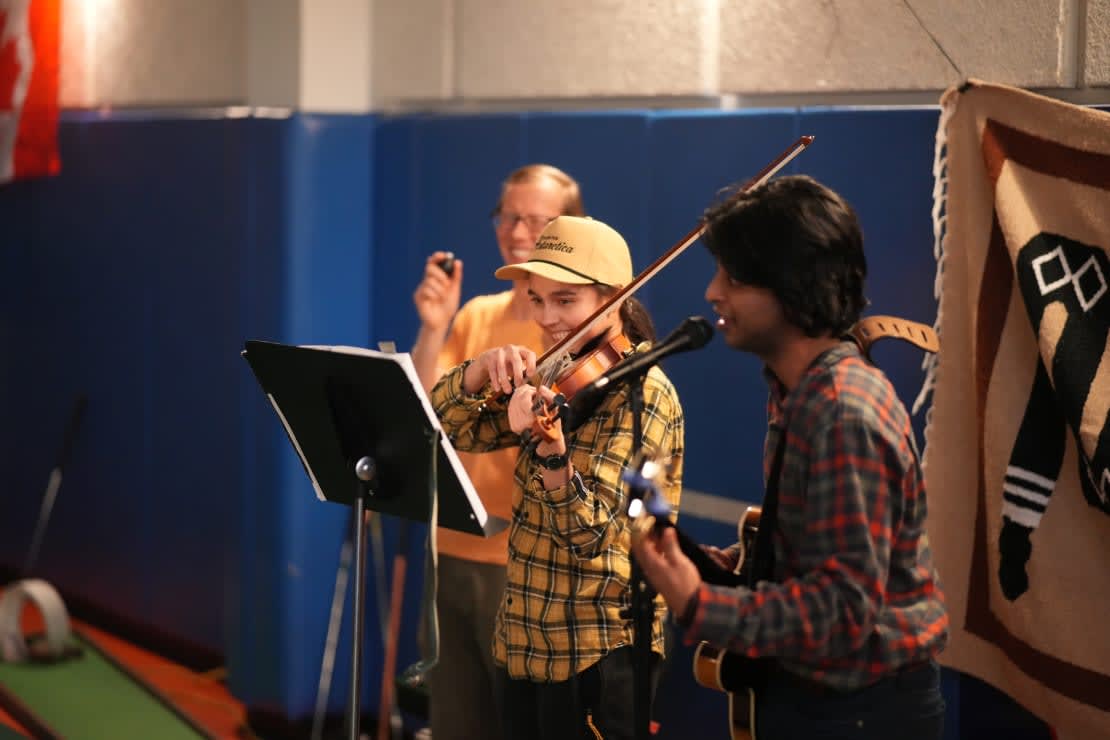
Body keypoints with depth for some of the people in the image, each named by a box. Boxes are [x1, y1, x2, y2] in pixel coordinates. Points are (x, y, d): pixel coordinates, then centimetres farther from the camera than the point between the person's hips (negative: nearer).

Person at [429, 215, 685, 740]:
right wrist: (483, 369, -15)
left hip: (599, 651, -7)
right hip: (523, 641, 8)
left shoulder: (642, 393, -14)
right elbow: (446, 428, 3)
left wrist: (550, 448, -41)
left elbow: (589, 530, -24)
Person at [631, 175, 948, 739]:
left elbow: (845, 606, -28)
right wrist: (719, 564, 4)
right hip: (813, 689, 9)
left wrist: (701, 610, -33)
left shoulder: (844, 415, -25)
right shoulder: (798, 392, 5)